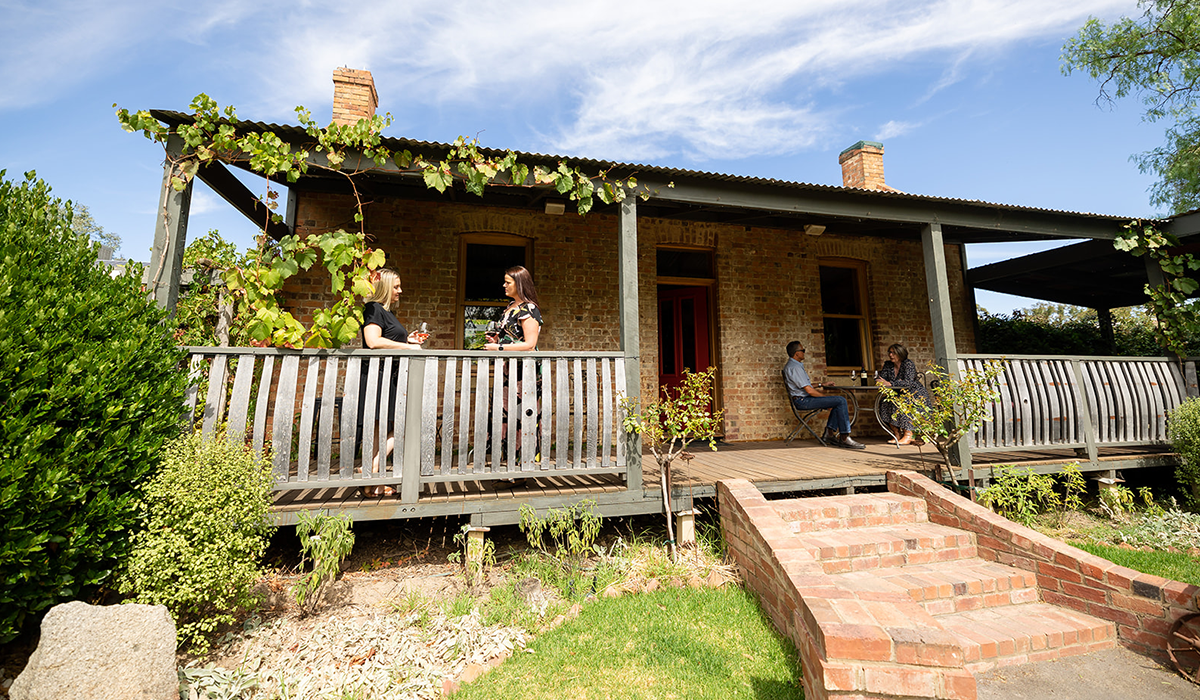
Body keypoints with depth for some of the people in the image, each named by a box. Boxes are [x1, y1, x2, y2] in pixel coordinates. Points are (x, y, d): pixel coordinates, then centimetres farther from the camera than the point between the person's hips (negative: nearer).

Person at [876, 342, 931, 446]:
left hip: (918, 395, -5)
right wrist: (879, 383, -25)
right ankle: (898, 434, -11)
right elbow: (881, 379, 0)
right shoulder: (888, 365, 4)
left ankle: (908, 436, -28)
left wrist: (890, 384, -38)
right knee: (885, 403, -22)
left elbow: (908, 382, -28)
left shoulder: (908, 364, -14)